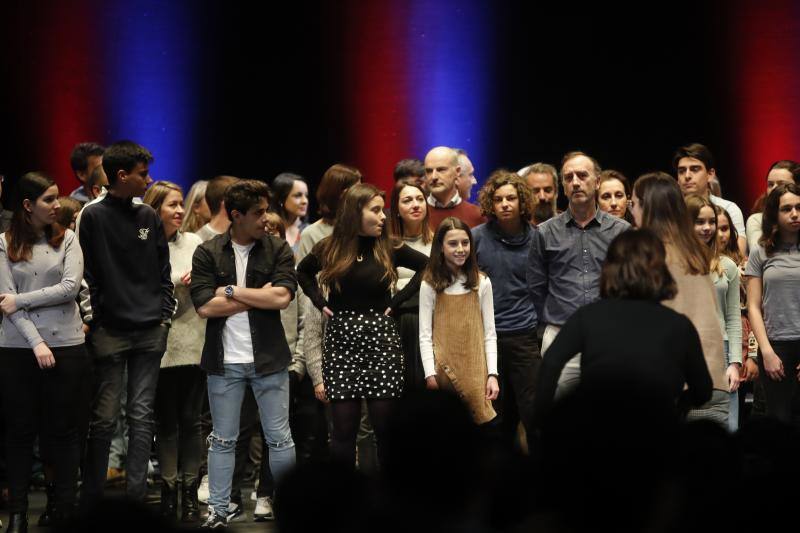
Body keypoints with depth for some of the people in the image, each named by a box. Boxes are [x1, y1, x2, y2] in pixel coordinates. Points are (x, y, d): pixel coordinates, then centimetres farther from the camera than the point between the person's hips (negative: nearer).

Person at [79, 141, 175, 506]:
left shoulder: (149, 217, 10)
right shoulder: (94, 216, -3)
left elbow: (163, 271, 13)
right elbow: (86, 274, -4)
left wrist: (165, 315, 5)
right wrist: (93, 318, -8)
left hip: (150, 332, 4)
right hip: (110, 332, -4)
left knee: (142, 416, 4)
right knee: (105, 418, -1)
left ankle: (136, 494, 8)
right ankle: (91, 497, 8)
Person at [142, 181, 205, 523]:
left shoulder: (194, 243, 7)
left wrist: (198, 282, -10)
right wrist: (175, 285, -15)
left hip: (194, 343, 2)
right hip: (160, 344, -2)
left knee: (190, 419, 5)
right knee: (165, 421, 5)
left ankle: (190, 491, 11)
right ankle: (168, 490, 13)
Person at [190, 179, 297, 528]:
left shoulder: (278, 250, 1)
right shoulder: (207, 253, -1)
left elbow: (282, 297, -13)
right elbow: (204, 306, -11)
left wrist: (232, 291, -11)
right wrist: (259, 296, -11)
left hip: (268, 359, 0)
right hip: (225, 361, 0)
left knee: (280, 438, 6)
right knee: (222, 440, 9)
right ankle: (217, 509, 16)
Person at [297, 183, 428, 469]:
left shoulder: (389, 248, -1)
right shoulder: (329, 249, 2)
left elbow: (427, 266, 8)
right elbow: (303, 272, 21)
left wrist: (397, 300, 0)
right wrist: (321, 302, 5)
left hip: (380, 338, -1)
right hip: (341, 340, 1)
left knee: (385, 426, 1)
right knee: (343, 430, 0)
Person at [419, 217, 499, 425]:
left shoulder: (482, 283, 5)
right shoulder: (430, 285, 1)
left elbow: (489, 334, 4)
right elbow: (424, 336, -2)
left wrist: (492, 374, -5)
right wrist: (430, 375, -11)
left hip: (475, 368, 1)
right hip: (443, 369, -1)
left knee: (481, 415, -7)